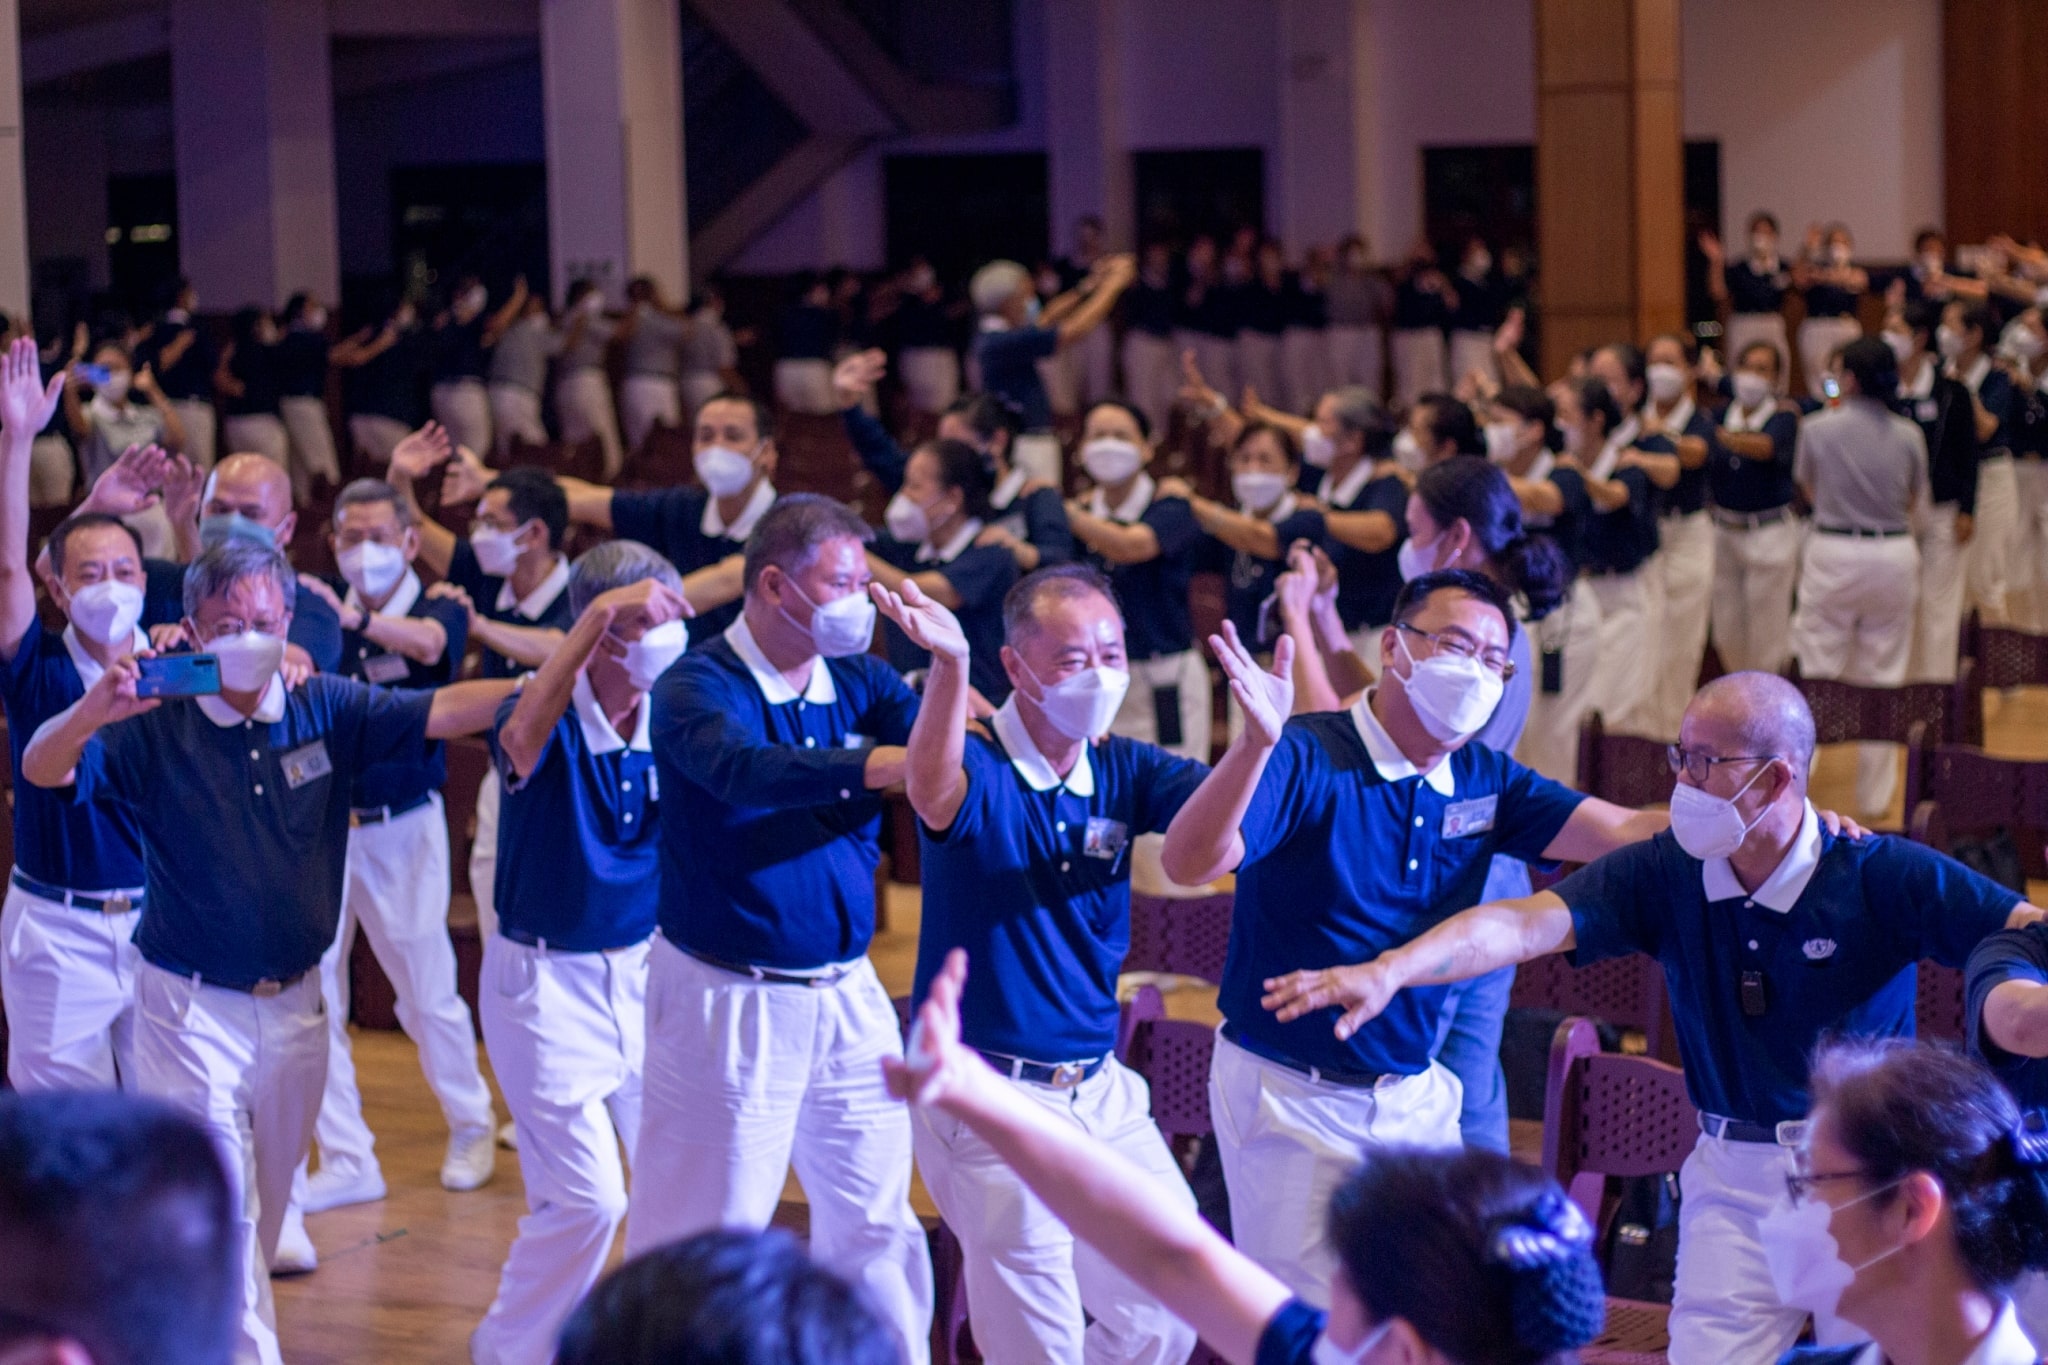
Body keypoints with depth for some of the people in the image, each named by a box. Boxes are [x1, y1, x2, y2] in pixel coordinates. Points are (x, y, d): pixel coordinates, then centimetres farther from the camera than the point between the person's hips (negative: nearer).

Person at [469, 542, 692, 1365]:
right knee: (585, 1197, -6)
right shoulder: (554, 718, -18)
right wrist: (599, 614, -47)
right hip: (546, 980, -5)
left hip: (645, 968, 5)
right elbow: (521, 738, -41)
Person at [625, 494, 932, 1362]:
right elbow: (743, 769, -33)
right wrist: (888, 762, -45)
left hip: (846, 995, 6)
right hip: (728, 1000, -5)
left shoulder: (862, 685, 6)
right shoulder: (696, 688, -12)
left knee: (875, 1223, 12)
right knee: (705, 1232, 1)